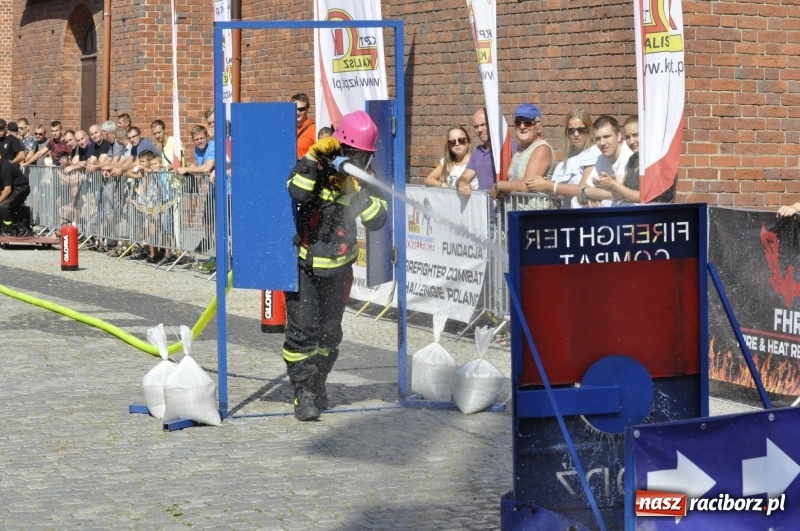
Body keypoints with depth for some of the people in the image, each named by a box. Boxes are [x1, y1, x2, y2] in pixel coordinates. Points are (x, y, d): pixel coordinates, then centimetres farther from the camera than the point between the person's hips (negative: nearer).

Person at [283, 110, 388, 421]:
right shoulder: (315, 168, -12)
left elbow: (377, 220, -15)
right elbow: (297, 193, -33)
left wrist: (355, 190, -26)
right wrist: (312, 158, -38)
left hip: (337, 267, 4)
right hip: (302, 263, -4)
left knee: (329, 333, 15)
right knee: (302, 328, -12)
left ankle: (317, 385, 33)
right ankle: (304, 394, -5)